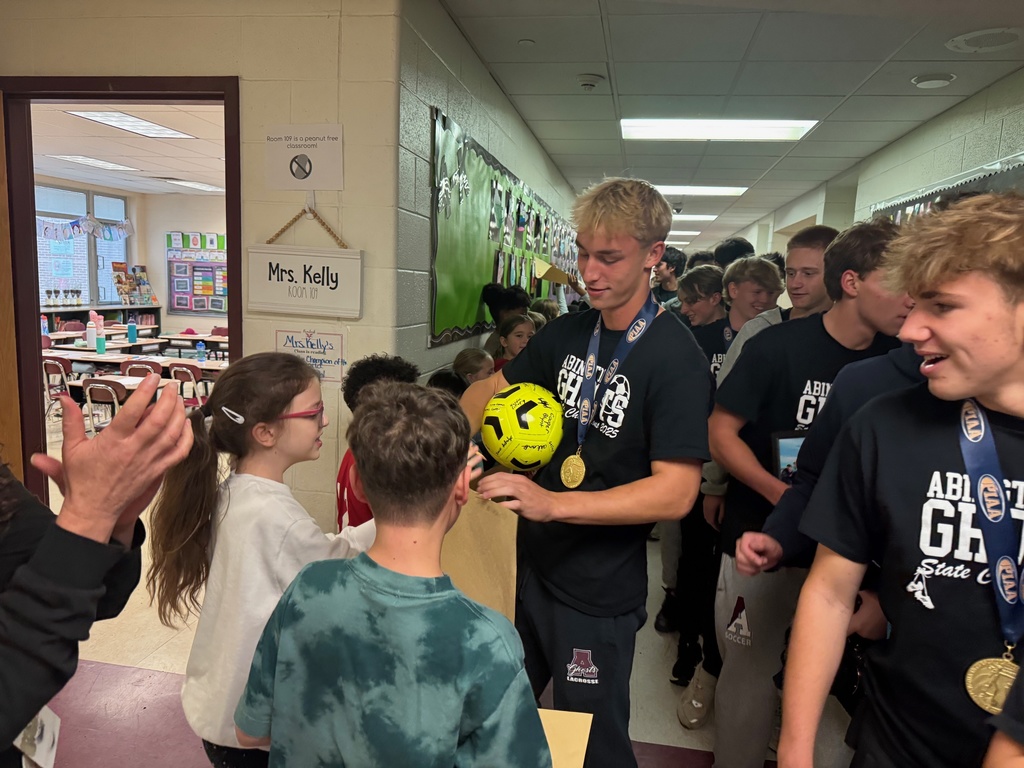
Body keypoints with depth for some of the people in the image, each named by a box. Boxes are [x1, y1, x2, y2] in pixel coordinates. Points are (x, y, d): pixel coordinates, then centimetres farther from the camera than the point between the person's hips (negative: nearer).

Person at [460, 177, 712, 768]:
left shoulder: (677, 358, -19)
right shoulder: (568, 332, 1)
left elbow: (676, 493, -24)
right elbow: (494, 388, 12)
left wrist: (553, 503, -33)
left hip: (600, 592, -6)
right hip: (531, 563, 6)